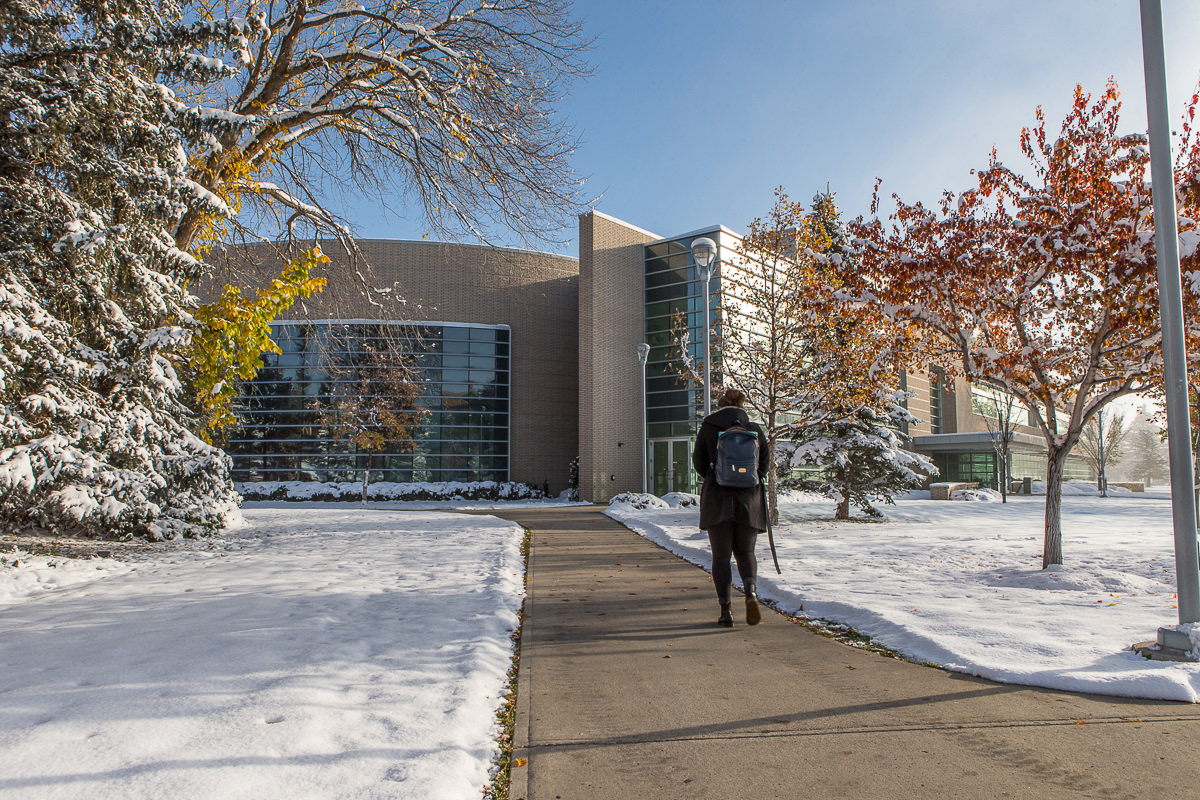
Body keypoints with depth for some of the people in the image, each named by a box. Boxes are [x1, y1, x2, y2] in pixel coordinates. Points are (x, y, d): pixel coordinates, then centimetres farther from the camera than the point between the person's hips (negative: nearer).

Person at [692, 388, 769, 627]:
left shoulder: (708, 428, -2)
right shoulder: (755, 430, 2)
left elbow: (699, 462, 5)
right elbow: (764, 465, 6)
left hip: (717, 499, -1)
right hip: (749, 499, 2)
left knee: (721, 555, 6)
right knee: (745, 552, 14)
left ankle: (725, 610, 3)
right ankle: (751, 592, -11)